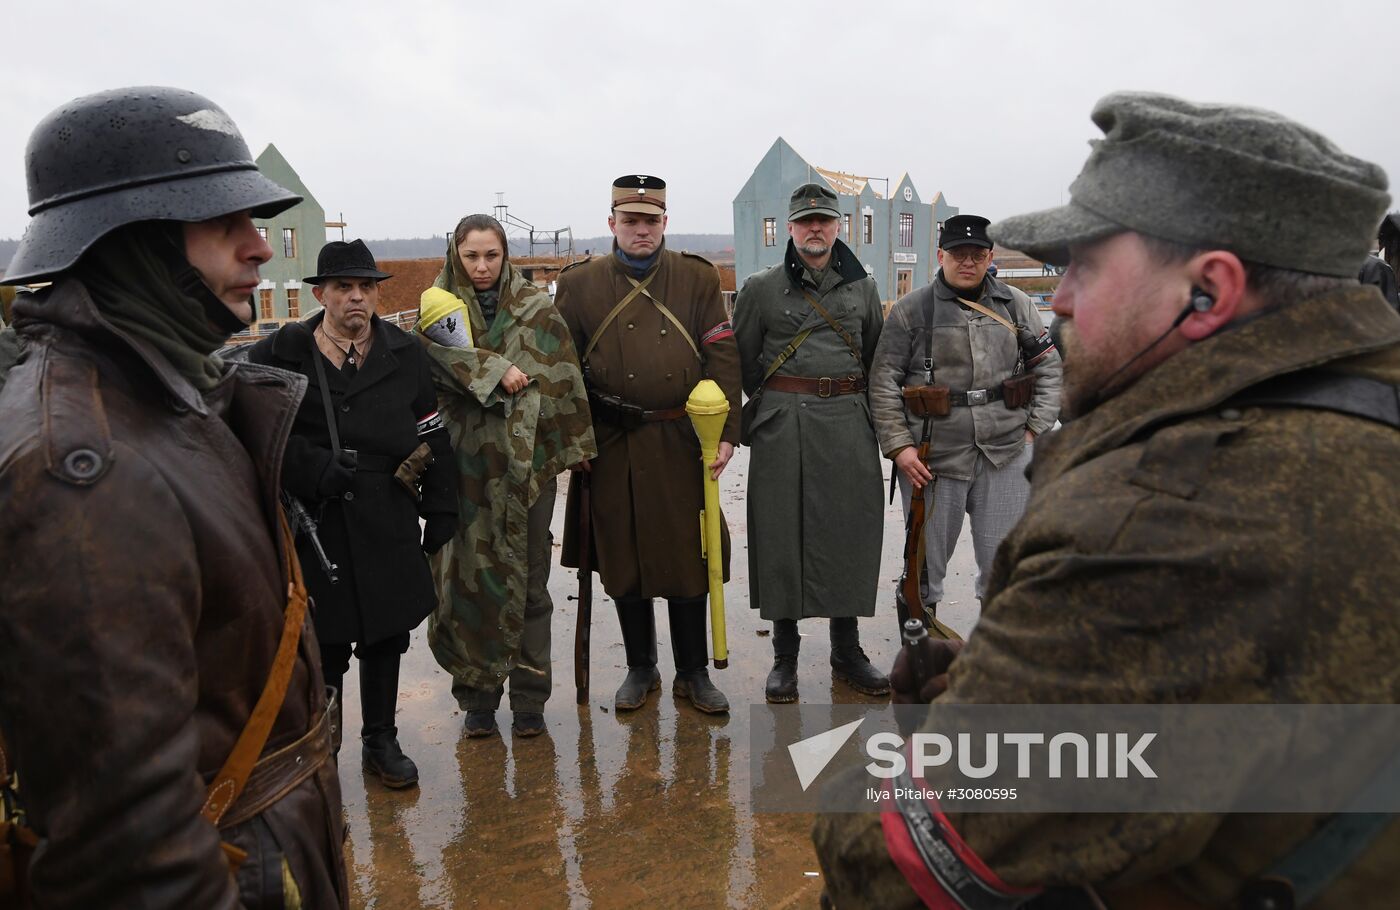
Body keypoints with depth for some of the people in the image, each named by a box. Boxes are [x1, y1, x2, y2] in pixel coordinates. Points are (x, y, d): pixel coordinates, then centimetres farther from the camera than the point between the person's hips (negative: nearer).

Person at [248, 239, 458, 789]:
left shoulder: (406, 355, 6)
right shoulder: (278, 357, -2)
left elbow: (434, 438, 7)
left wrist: (441, 512, 4)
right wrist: (313, 467, -16)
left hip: (389, 527, 3)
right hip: (316, 527, -2)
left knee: (386, 637, 13)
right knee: (324, 646, 2)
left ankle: (380, 740, 30)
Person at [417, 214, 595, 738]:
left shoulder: (536, 308, 6)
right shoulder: (439, 307, 8)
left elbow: (559, 380, 2)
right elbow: (433, 358, -12)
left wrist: (571, 448, -3)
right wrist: (496, 370, -21)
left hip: (526, 458, 0)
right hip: (466, 458, 0)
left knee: (527, 576, 5)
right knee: (470, 574, 2)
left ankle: (529, 696, 16)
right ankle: (478, 695, 16)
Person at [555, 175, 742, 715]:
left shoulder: (698, 279, 4)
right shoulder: (580, 284, 4)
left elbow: (723, 359, 1)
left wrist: (727, 432, -6)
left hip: (681, 443, 0)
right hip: (612, 447, 1)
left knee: (687, 557, 5)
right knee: (623, 559, 9)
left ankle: (693, 673, 21)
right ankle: (640, 669, 27)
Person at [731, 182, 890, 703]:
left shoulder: (862, 287, 10)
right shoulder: (761, 288, 2)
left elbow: (876, 359, 18)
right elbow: (742, 359, 8)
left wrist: (852, 403, 14)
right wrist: (775, 403, 8)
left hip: (850, 425, 2)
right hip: (781, 429, -2)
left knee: (850, 534, 5)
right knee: (782, 537, 0)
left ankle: (847, 653, 21)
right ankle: (784, 659, 14)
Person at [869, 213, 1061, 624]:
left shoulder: (1017, 305, 8)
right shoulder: (910, 309, -1)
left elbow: (1050, 367, 12)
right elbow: (883, 382, -2)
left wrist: (1035, 428, 3)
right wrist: (898, 446, -9)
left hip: (1007, 454, 2)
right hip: (932, 456, -2)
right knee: (926, 562, 10)